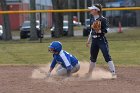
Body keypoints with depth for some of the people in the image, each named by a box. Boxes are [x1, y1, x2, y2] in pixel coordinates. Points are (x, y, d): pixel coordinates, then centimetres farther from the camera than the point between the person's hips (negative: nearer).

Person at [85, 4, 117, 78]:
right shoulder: (92, 19, 10)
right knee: (92, 57, 17)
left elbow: (106, 30, -14)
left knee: (107, 56, -12)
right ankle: (89, 73, 30)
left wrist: (99, 31, -30)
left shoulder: (103, 19, -12)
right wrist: (88, 40, 20)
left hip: (101, 39, -7)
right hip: (94, 40, 7)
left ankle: (113, 73, -12)